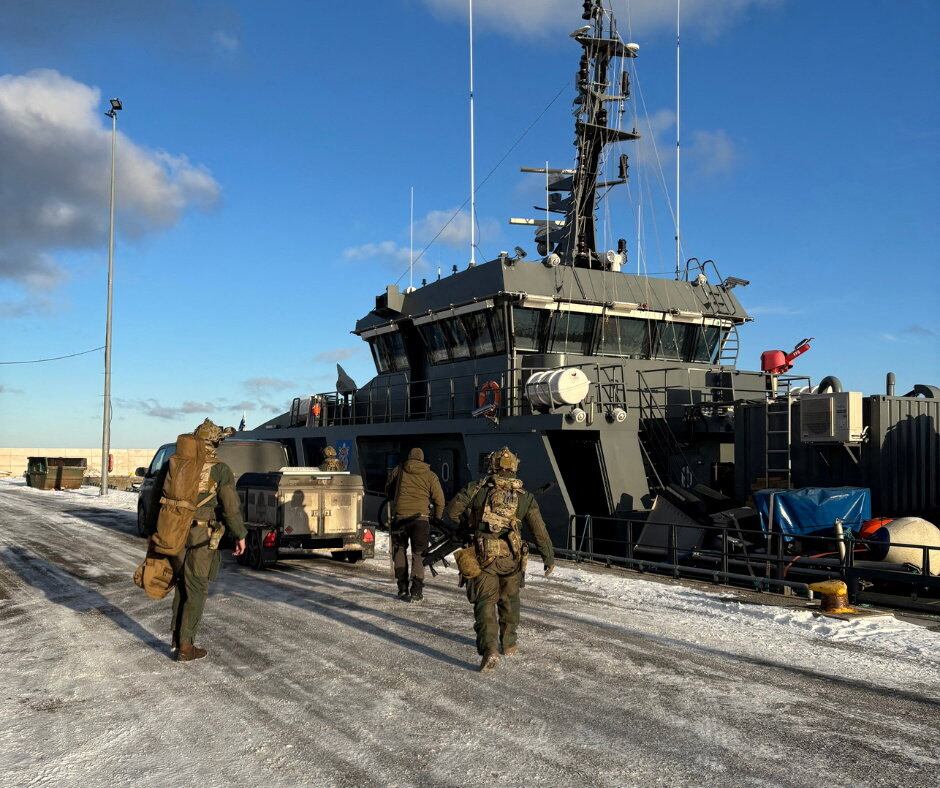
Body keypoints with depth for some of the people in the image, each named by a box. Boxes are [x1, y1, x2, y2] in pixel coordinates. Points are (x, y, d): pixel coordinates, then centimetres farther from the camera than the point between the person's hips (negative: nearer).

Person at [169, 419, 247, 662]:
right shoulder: (220, 471, -9)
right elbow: (231, 507, -13)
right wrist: (239, 536, -1)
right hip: (202, 539, -5)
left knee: (182, 584, 21)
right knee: (196, 590, 3)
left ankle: (177, 636, 27)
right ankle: (185, 647, 5)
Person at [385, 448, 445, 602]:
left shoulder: (398, 471, 10)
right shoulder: (430, 475, 6)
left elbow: (388, 491, 22)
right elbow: (439, 500, 4)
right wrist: (437, 517, 19)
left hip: (400, 516, 1)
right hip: (421, 517, -1)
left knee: (399, 550, 17)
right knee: (418, 554, 8)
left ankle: (402, 589, 14)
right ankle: (416, 592, 4)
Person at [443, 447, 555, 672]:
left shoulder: (476, 488, 0)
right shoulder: (525, 497, 5)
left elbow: (451, 512, 1)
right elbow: (540, 531, 5)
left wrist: (467, 524, 19)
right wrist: (549, 558, 14)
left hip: (483, 556, -2)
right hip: (511, 558, 2)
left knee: (485, 602, 1)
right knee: (509, 600, 21)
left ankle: (490, 648, -15)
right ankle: (508, 644, 32)